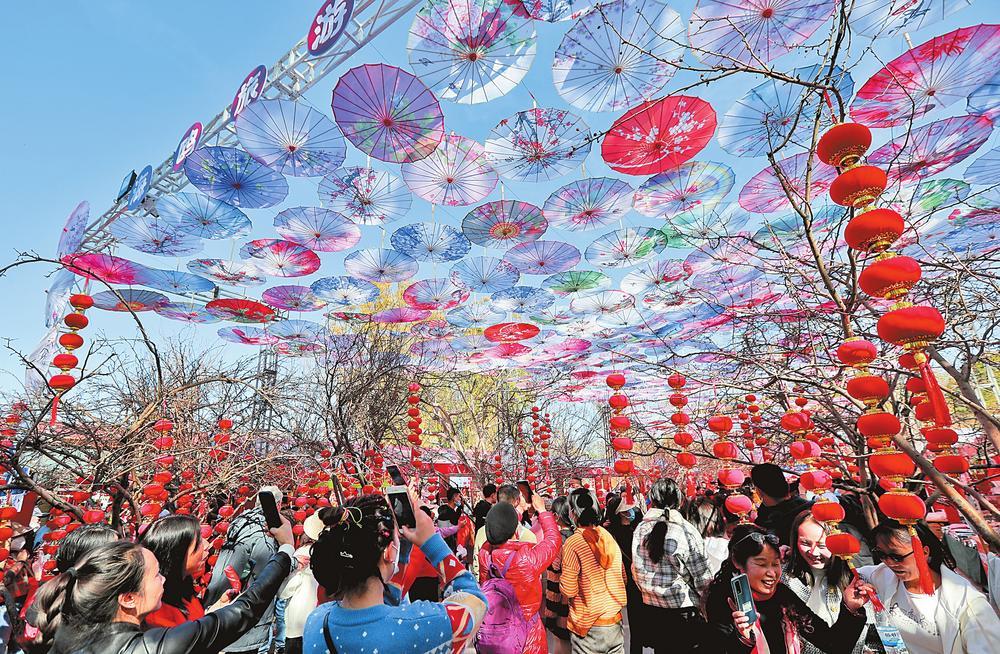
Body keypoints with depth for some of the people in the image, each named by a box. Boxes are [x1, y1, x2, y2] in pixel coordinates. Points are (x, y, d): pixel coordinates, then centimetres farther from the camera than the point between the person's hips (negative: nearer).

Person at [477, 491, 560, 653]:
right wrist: (542, 510, -1)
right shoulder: (528, 558, -34)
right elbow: (552, 539, -14)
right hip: (526, 629, -4)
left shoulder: (485, 553, -20)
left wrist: (518, 511, 15)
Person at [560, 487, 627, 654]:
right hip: (615, 621, 5)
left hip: (587, 626, -5)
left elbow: (568, 591, -15)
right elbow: (623, 578, 9)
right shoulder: (609, 537, -3)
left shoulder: (572, 543, -19)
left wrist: (563, 577, 4)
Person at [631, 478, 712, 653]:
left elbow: (636, 570, 4)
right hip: (683, 609, -4)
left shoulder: (640, 529, -5)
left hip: (650, 608, 4)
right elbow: (702, 576, -10)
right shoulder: (686, 530, -17)